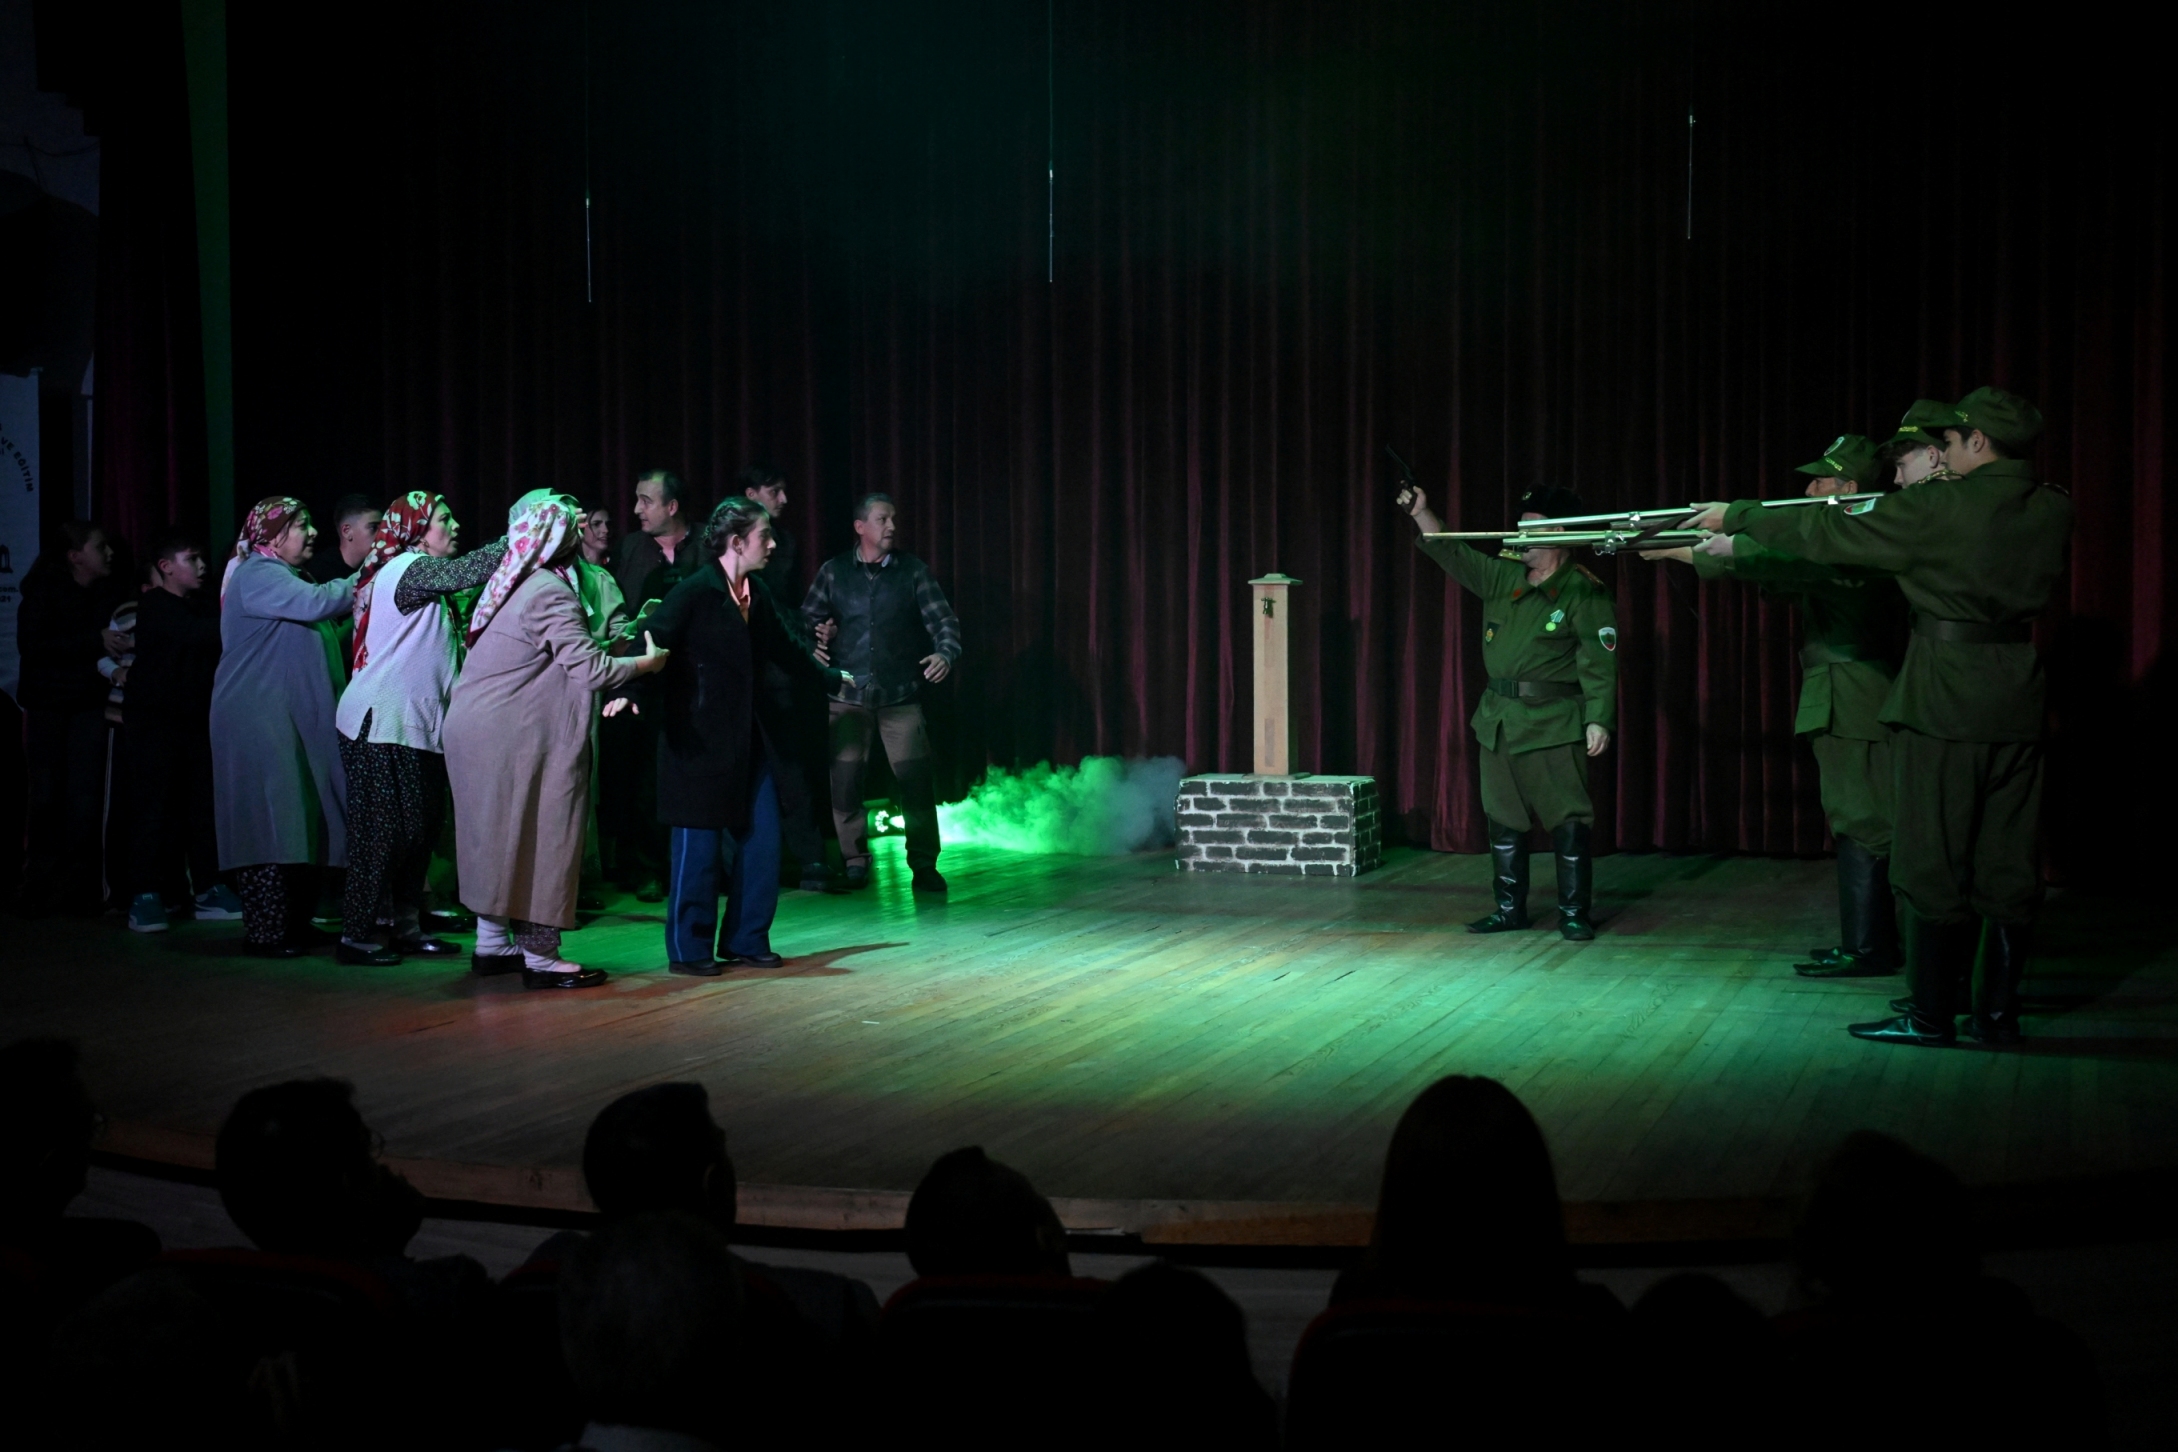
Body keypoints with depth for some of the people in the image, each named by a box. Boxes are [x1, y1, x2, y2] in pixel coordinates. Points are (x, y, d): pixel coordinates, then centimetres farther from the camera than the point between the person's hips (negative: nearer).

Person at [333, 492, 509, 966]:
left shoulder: (420, 574, 20)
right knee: (383, 829, -8)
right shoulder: (408, 569, -12)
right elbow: (469, 570, -25)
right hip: (383, 724, -10)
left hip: (415, 723, 10)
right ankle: (356, 934, -2)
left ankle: (407, 926, 17)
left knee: (421, 826, 9)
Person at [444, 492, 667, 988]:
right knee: (538, 838, -3)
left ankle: (493, 942, 23)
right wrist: (646, 662, -6)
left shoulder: (510, 584, 12)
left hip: (475, 728, 9)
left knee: (501, 837, 16)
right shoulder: (550, 592, -17)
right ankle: (539, 956, 1)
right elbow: (590, 668, -21)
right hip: (509, 736, -9)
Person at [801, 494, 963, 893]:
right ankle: (854, 861, 17)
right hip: (848, 693, 1)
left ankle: (924, 865, 6)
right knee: (844, 780, 2)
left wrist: (946, 653, -19)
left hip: (901, 694, -1)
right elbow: (807, 619, 11)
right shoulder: (833, 572, 6)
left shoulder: (912, 571, 4)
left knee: (916, 778, -5)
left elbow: (942, 620, -1)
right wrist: (817, 635, -11)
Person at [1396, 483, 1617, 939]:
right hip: (1499, 722, 7)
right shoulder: (1503, 578, 10)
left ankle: (1574, 913, 4)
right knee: (1503, 817, 11)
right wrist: (1421, 513, 0)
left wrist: (1599, 720, -22)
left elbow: (1600, 665, -13)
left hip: (1553, 726, -7)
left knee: (1568, 820, -4)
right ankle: (1510, 909, 21)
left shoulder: (1583, 594, -9)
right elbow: (1452, 552, 14)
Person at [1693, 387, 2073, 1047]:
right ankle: (1998, 1011, 15)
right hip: (2019, 704, 6)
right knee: (2008, 864, 9)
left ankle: (1930, 1014, 4)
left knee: (1933, 863, 0)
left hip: (1943, 705, -6)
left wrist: (1737, 516, 4)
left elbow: (1825, 535, -9)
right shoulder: (2052, 510, 4)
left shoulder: (1936, 508, -14)